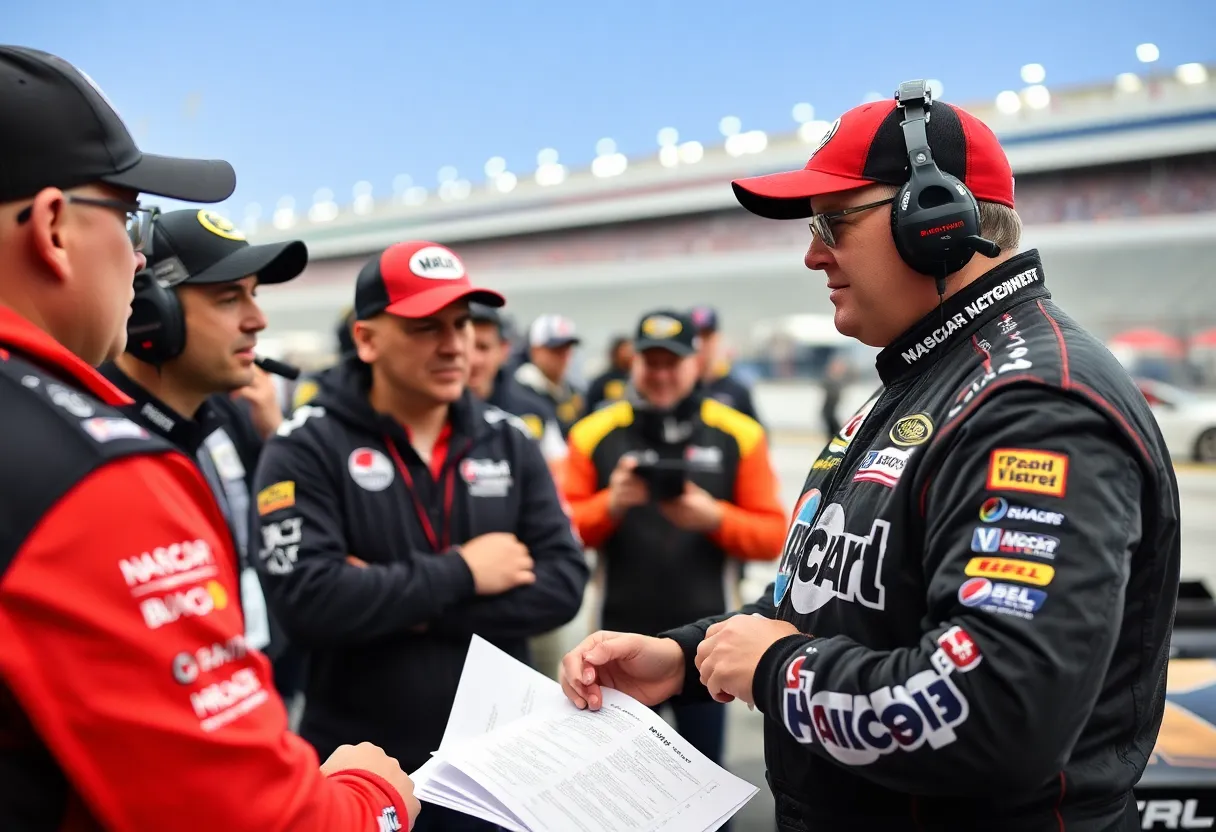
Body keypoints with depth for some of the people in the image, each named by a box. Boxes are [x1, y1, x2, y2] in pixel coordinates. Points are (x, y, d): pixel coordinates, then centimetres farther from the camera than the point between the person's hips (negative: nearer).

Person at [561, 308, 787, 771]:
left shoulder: (738, 434, -2)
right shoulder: (594, 433, -2)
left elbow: (773, 535, -3)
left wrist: (715, 518, -20)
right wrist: (610, 505, -21)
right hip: (624, 637, 0)